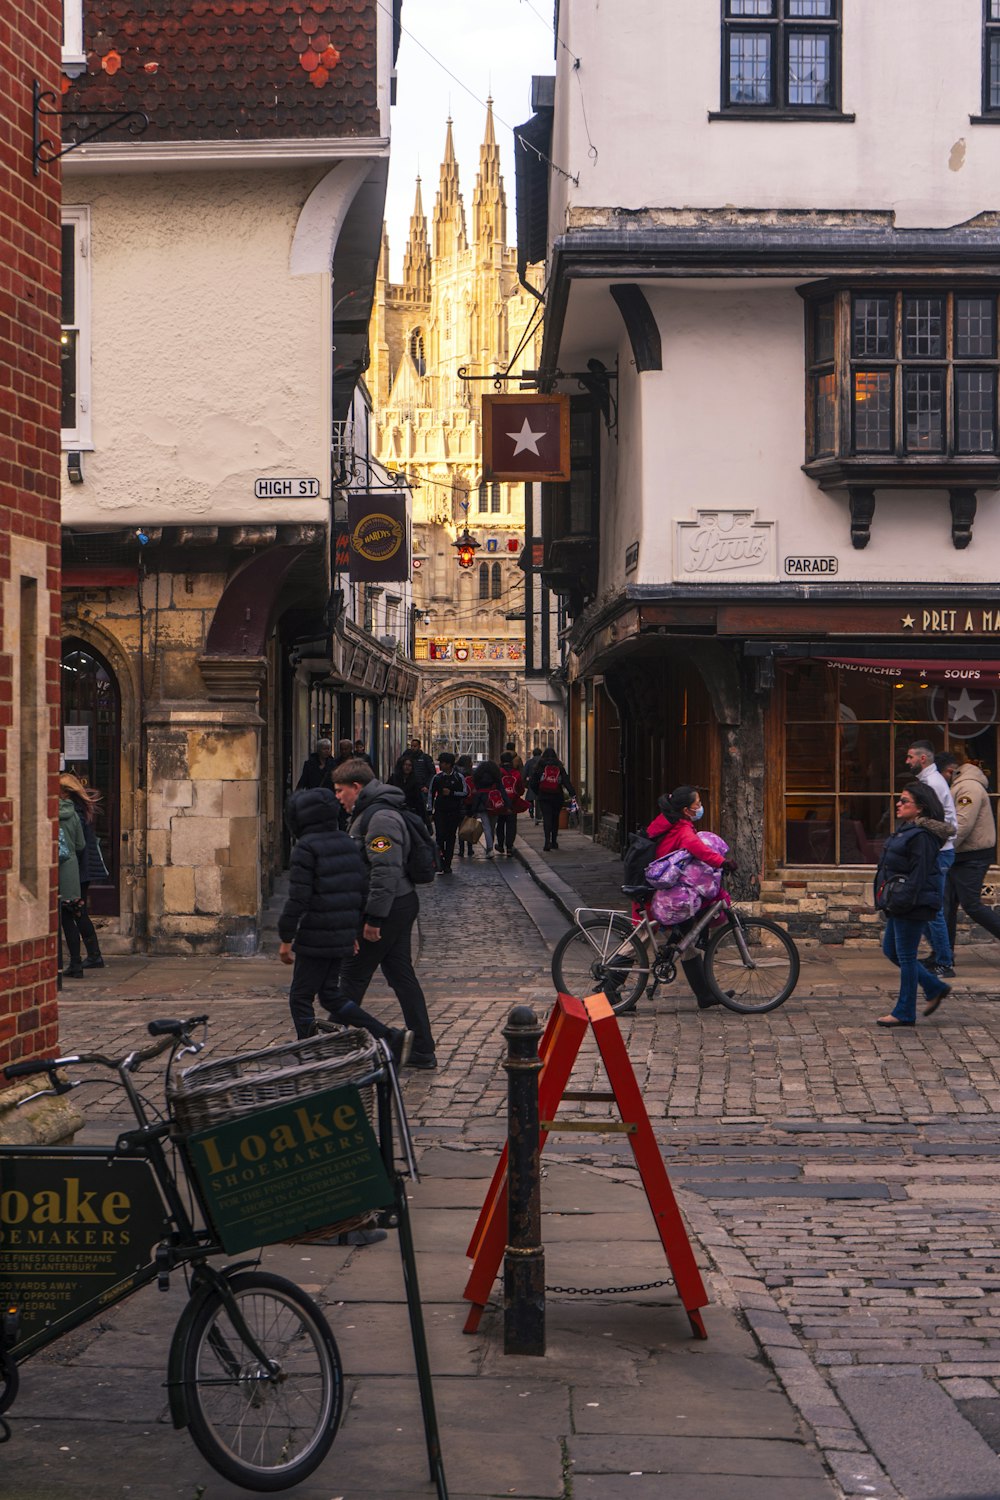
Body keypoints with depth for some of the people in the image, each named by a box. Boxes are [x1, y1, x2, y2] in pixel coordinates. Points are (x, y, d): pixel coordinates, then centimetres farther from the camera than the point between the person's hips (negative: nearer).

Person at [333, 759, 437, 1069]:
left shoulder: (381, 818, -19)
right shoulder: (368, 813, 16)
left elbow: (386, 871, -26)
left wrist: (374, 918, -25)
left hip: (389, 908, -11)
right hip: (400, 906, 11)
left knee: (353, 977, -1)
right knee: (402, 976, 11)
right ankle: (422, 1052, 13)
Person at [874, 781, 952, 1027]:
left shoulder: (921, 836, -18)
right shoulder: (905, 830, 15)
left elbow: (918, 875, -22)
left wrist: (902, 902, -23)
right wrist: (889, 902, 21)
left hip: (913, 906, -11)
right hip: (898, 905, 11)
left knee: (906, 956, -2)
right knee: (891, 951, 15)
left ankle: (905, 1013, 8)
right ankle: (935, 987, 26)